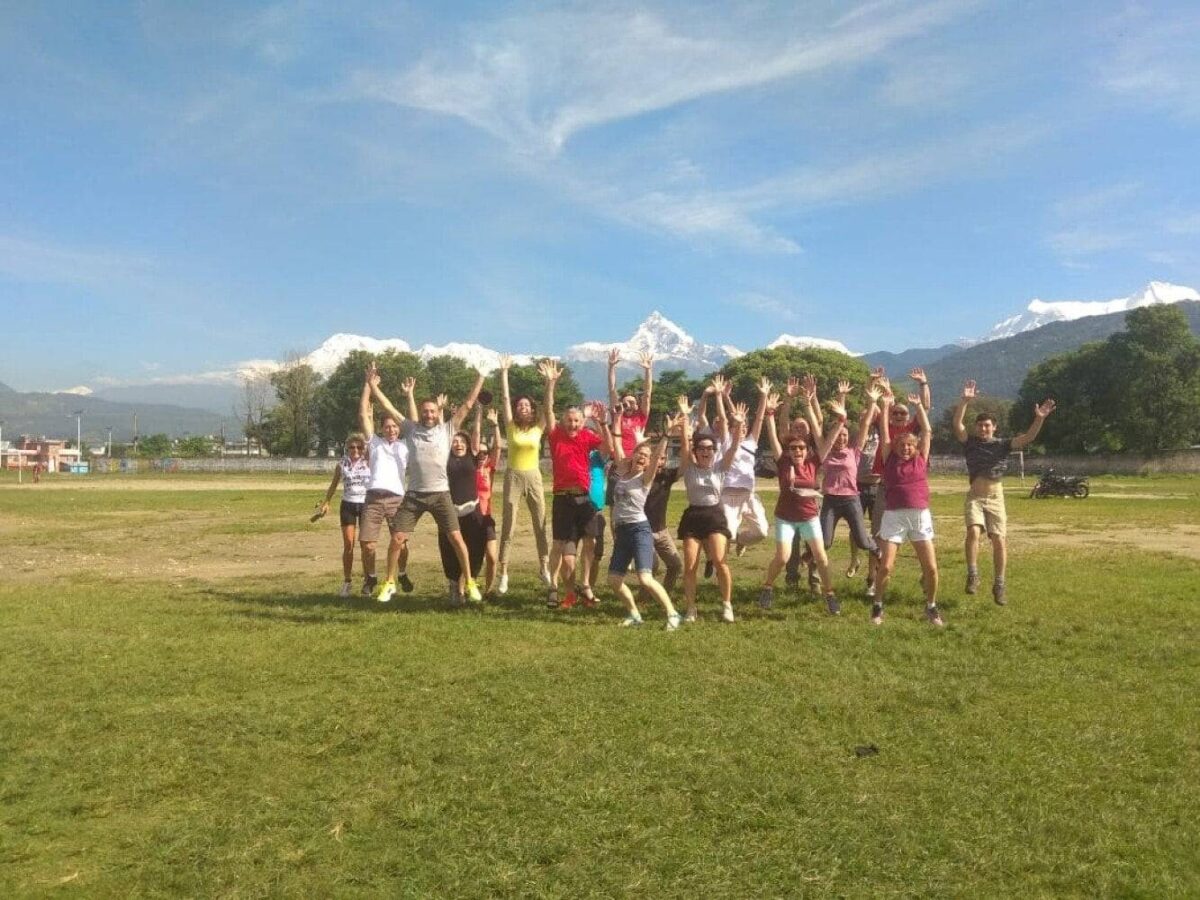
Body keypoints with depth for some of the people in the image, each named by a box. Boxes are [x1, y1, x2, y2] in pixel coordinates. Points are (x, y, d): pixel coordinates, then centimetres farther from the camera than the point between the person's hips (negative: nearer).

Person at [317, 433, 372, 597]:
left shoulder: (368, 461, -1)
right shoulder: (342, 463, 3)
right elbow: (334, 485, 11)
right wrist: (326, 502, 8)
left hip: (366, 504, -1)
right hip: (348, 505, 1)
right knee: (348, 545, 1)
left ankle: (367, 580, 15)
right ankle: (347, 582, 10)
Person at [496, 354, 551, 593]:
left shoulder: (538, 428, 4)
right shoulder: (511, 427, 1)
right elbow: (505, 398, -5)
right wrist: (504, 372, -11)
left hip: (533, 477, 1)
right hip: (513, 476, -1)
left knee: (541, 524, 4)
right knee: (507, 526, -1)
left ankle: (545, 568, 15)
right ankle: (503, 573, 3)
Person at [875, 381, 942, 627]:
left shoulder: (921, 459, 8)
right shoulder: (890, 459, 5)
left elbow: (927, 431, 7)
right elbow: (884, 434, 2)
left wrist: (919, 405, 6)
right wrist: (886, 405, 1)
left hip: (920, 515, 2)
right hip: (893, 516, -2)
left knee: (931, 568, 0)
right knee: (886, 566, -6)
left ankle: (931, 608, 20)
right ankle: (877, 606, 13)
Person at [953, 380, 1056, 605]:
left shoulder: (1003, 444, 6)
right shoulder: (970, 442, 4)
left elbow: (1028, 437, -5)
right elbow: (957, 424, -11)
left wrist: (1039, 419, -21)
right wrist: (964, 400, -22)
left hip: (995, 498, 1)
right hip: (974, 498, -1)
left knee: (999, 540, -2)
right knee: (973, 531, -23)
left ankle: (999, 585, 9)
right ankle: (972, 576, -12)